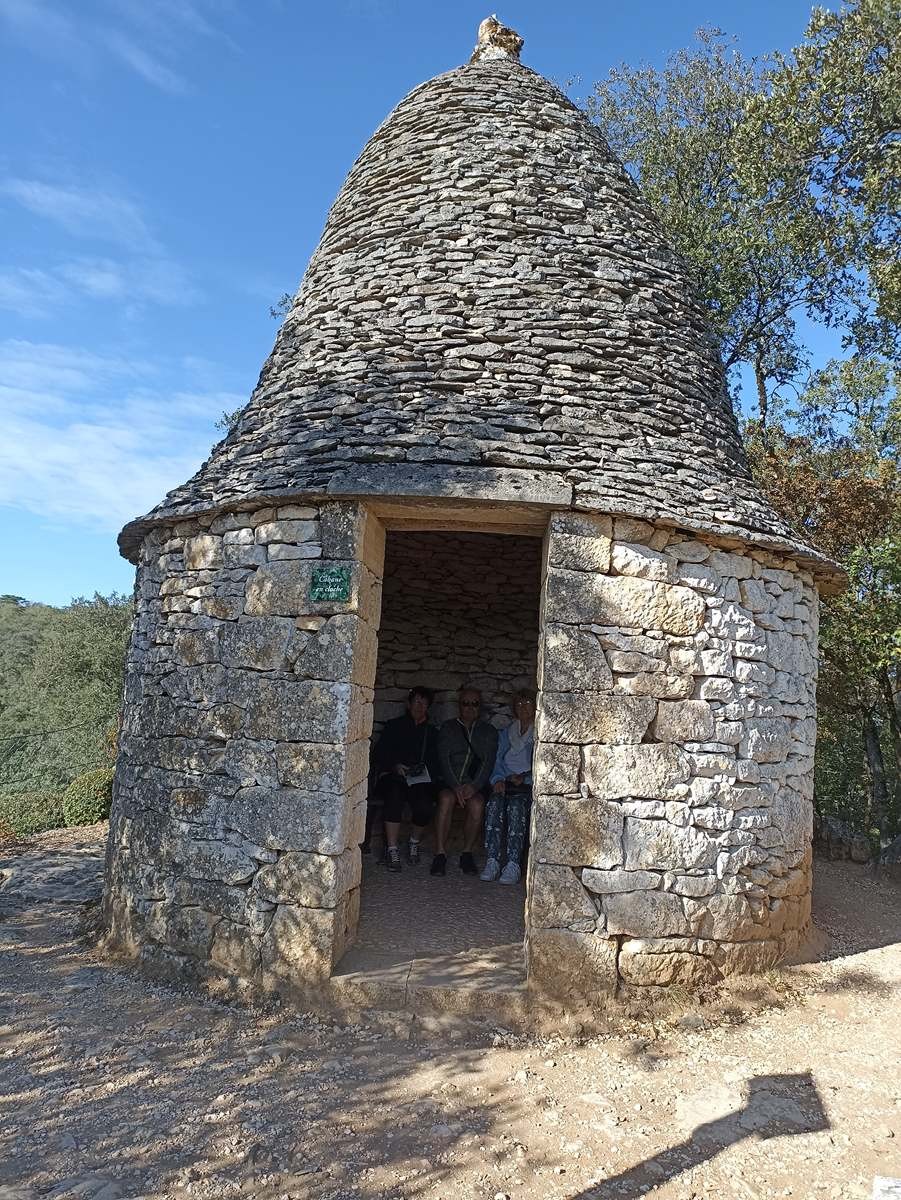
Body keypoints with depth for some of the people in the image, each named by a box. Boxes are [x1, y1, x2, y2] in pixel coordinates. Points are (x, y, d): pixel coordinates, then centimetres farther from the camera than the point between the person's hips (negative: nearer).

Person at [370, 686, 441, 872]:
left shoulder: (431, 732, 21)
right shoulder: (394, 726, 15)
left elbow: (435, 762, 16)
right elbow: (378, 755, 8)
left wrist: (424, 772, -5)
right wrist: (394, 766, -9)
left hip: (420, 781, 1)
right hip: (393, 777, -1)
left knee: (425, 807, -30)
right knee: (395, 795, -37)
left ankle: (414, 842, 0)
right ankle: (392, 850, -31)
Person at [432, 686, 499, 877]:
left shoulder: (489, 731, 16)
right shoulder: (448, 728, 14)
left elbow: (488, 762, 2)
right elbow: (444, 759, 1)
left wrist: (473, 786, -16)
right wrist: (456, 786, -16)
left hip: (476, 784, 0)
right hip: (449, 782, 0)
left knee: (477, 804, -32)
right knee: (446, 799, -33)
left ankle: (467, 854, -16)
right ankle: (440, 854, -26)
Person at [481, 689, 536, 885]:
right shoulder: (506, 733, 26)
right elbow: (499, 760, 17)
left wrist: (524, 777, -13)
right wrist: (498, 779, -4)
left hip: (529, 785, -3)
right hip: (506, 783, 3)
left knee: (516, 804, -36)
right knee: (494, 803, -31)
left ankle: (513, 865, -40)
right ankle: (492, 861, -36)